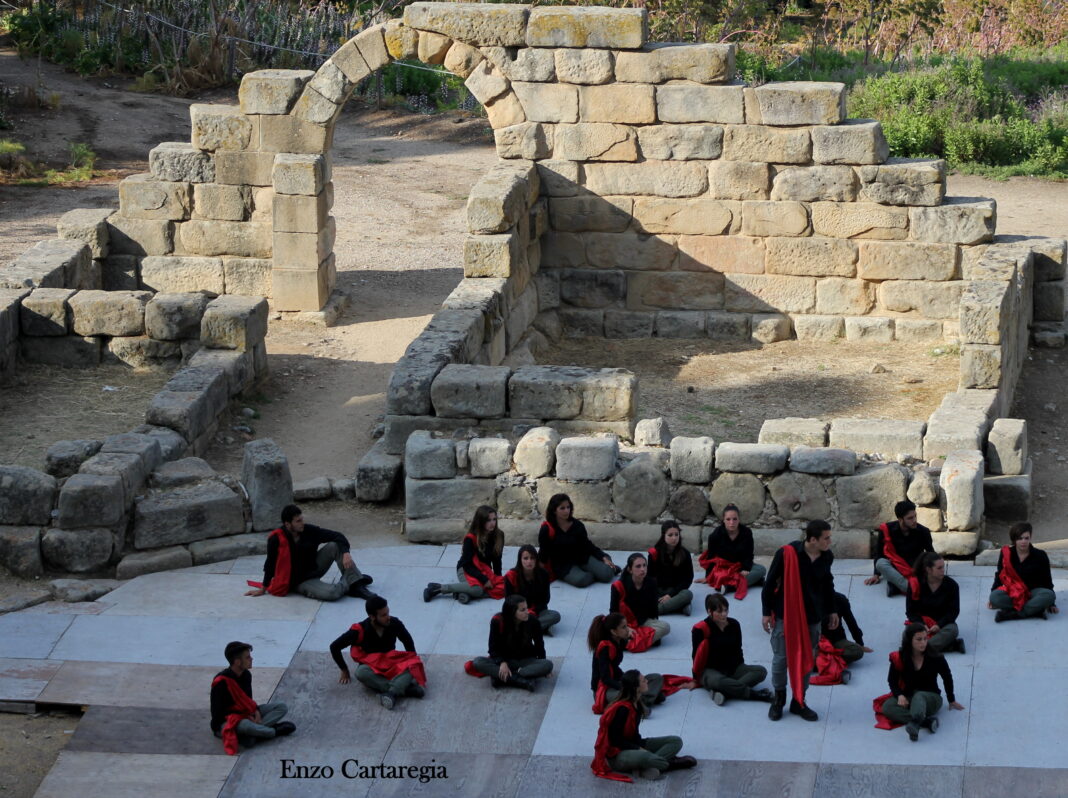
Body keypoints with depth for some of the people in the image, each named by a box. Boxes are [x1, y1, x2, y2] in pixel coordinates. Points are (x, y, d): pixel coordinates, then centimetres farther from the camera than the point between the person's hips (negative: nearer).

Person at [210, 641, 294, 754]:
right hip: (224, 724, -8)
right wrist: (246, 717, -22)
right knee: (245, 725, -44)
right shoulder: (221, 682, -23)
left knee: (281, 707, -6)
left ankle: (250, 734, -25)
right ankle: (275, 731, -16)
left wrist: (256, 711, -11)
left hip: (245, 715, 8)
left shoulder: (246, 675, 0)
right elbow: (218, 713, -20)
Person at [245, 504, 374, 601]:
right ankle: (347, 582, 2)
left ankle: (356, 583, -15)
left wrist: (346, 553, -26)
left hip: (314, 569, 5)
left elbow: (337, 536, -8)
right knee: (331, 593, -32)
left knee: (334, 546, -18)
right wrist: (263, 589, 0)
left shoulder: (309, 530, -12)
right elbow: (270, 564, -9)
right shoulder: (276, 540, -21)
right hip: (301, 582, -5)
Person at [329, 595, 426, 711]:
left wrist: (413, 661, 5)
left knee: (411, 666, -29)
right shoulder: (359, 631, -18)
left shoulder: (394, 624, -11)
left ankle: (392, 693, -49)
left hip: (391, 664, 2)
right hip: (371, 666, -2)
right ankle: (407, 689, -40)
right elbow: (334, 647, -6)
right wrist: (344, 670, 0)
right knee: (361, 672, -38)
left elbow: (408, 641, 11)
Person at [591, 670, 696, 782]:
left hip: (632, 745, 10)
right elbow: (615, 740, -19)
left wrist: (641, 746, -8)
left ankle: (650, 768, -22)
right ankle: (672, 763, -16)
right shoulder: (622, 709, -22)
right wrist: (640, 749, -17)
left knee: (676, 741, -2)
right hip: (615, 756, -10)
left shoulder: (637, 704, 5)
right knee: (646, 757, -43)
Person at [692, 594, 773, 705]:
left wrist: (741, 669, 7)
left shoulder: (734, 625, 5)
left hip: (732, 669, 6)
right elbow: (696, 655, -5)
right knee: (718, 681, -42)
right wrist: (696, 679, -1)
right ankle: (753, 694, -33)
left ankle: (725, 692, -35)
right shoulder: (701, 629, -11)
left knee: (761, 671, -18)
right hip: (710, 671, -6)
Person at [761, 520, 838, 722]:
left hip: (812, 617, 4)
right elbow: (770, 583, -10)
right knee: (781, 658, 5)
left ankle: (799, 702, 23)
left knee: (807, 659, 10)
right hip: (785, 615, -4)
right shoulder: (787, 554, -19)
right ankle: (779, 699, 23)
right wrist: (767, 612, -7)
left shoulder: (826, 557, -3)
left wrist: (831, 611, 18)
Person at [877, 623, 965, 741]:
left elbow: (947, 677, 10)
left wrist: (952, 700, 20)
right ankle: (927, 721, -42)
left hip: (932, 697, -3)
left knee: (919, 696, -40)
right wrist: (900, 695, -18)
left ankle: (915, 723, -72)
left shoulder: (935, 658, -8)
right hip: (907, 697, 3)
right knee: (887, 706, -30)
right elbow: (892, 680, 3)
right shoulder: (899, 658, -6)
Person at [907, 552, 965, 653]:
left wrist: (939, 625, -19)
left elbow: (954, 611, -3)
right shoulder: (915, 584, -5)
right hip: (920, 622, -1)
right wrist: (921, 625, -22)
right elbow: (910, 611, -3)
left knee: (952, 630, -34)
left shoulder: (951, 584, -4)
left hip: (942, 623, 1)